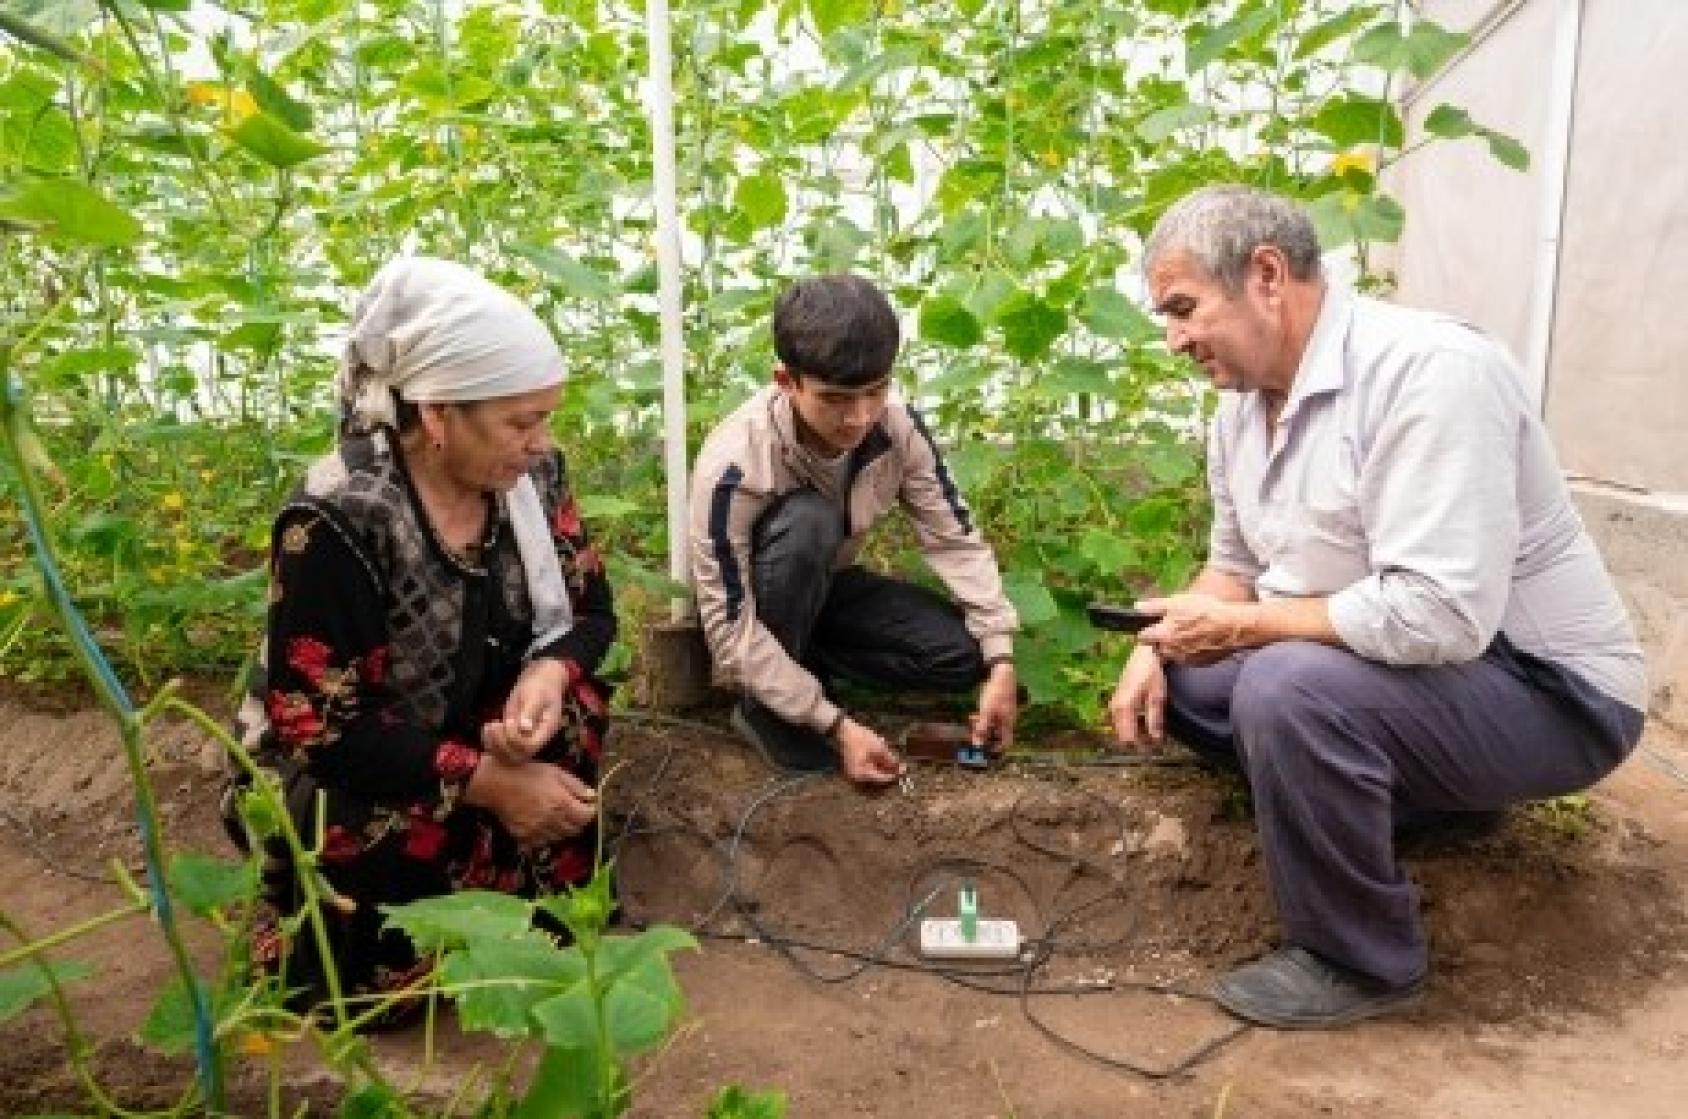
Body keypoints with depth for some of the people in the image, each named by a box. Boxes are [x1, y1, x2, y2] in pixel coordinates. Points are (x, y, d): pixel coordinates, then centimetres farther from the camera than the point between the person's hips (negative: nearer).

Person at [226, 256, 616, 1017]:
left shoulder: (530, 474, -11)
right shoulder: (337, 522, -29)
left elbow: (589, 609, -2)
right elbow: (319, 726, -27)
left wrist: (550, 670, -26)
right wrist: (487, 780, -29)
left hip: (472, 731, 5)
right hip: (326, 775, -4)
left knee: (571, 703, -24)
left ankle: (543, 904, -2)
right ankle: (309, 924, 3)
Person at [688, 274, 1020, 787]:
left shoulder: (899, 427, -22)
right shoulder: (734, 465, -35)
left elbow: (956, 539, -15)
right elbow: (731, 628, -31)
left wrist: (1000, 662, -23)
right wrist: (836, 725, -33)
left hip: (826, 588, 4)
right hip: (754, 604, -4)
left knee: (965, 654, -16)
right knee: (806, 520, -37)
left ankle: (806, 658, 0)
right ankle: (763, 703, -16)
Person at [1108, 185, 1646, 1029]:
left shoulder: (1430, 371, -26)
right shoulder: (1244, 402, 1)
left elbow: (1440, 615, -33)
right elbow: (1235, 567, 12)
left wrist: (1243, 625, -22)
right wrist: (1155, 650, -6)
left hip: (1545, 692, -9)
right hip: (1377, 664, 9)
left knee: (1287, 688, -33)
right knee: (1178, 676, 6)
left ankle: (1361, 962, -9)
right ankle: (1408, 801, 12)